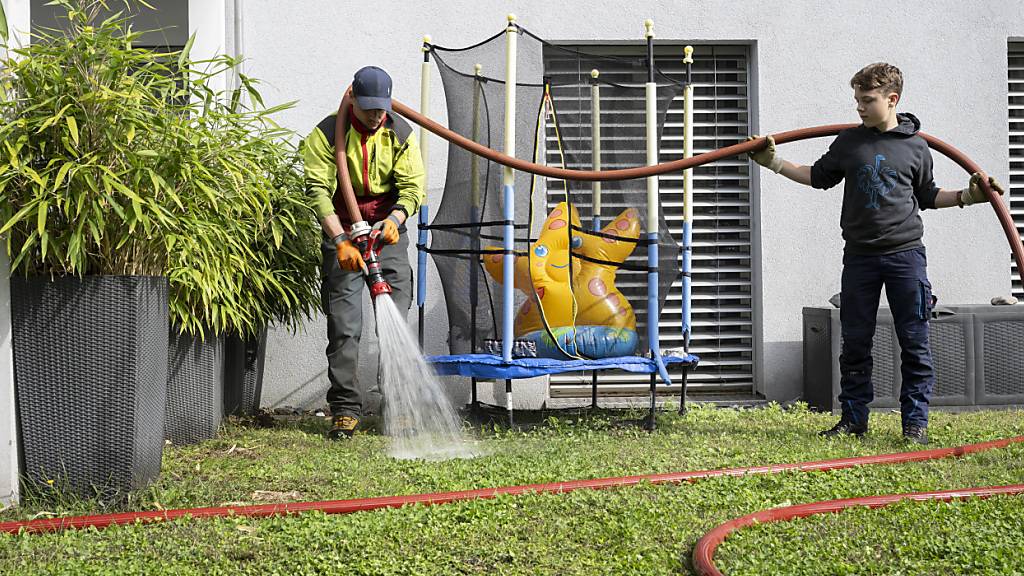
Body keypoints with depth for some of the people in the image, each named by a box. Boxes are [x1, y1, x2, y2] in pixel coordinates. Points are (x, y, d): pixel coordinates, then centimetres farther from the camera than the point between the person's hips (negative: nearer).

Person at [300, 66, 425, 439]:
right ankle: (345, 410, -3)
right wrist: (341, 241, -26)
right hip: (342, 233, -2)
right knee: (344, 327, -6)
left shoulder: (400, 134, 1)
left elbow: (413, 186, -4)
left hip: (388, 235, 2)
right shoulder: (327, 134, -8)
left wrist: (395, 219, -25)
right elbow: (318, 190, -15)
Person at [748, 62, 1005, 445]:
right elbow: (819, 177, 20)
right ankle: (853, 418, 14)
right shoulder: (848, 142, 6)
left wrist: (967, 196, 3)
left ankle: (915, 422, 5)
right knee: (855, 341, 5)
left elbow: (927, 196, 15)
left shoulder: (915, 146, 3)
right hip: (860, 256, 2)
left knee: (914, 342, -1)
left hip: (905, 254, -2)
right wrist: (774, 162, 15)